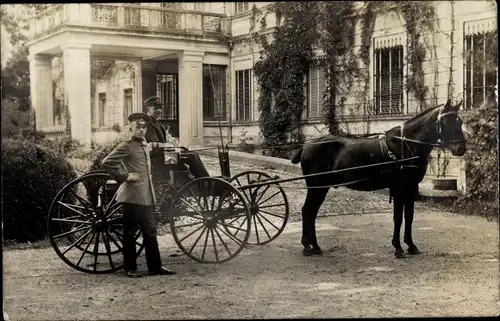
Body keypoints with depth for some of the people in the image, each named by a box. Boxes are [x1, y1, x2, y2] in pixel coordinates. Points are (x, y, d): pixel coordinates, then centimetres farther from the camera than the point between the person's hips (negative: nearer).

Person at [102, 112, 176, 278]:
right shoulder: (126, 146, -8)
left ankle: (155, 267, 16)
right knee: (130, 232, 2)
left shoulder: (146, 146, 16)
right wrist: (124, 177, -16)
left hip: (146, 196, 8)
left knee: (150, 231, 10)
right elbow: (107, 162, -18)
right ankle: (130, 268, 11)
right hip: (132, 195, -8)